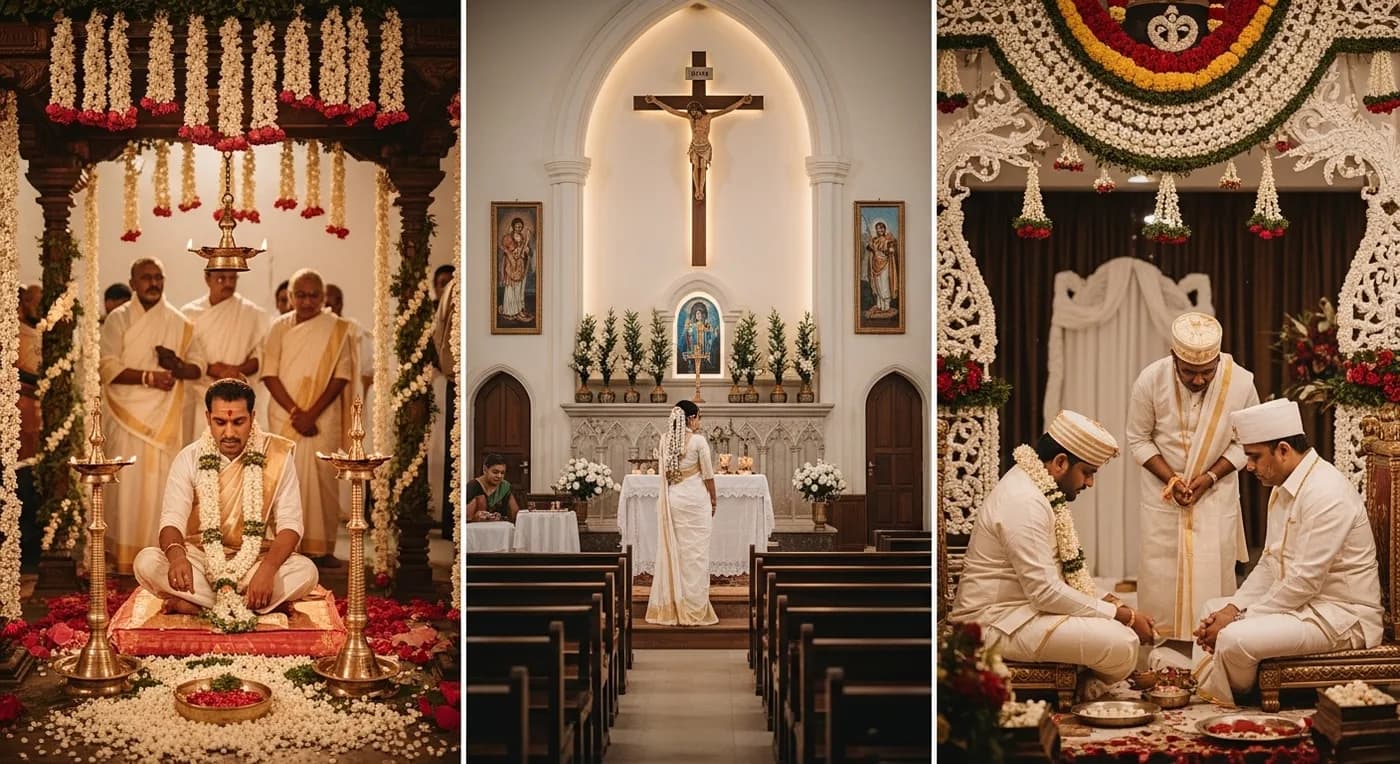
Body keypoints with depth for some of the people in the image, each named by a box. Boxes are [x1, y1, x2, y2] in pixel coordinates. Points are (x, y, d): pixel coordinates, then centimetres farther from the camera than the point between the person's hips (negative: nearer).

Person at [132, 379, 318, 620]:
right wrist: (176, 555, -39)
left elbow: (290, 524, -10)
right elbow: (172, 519, -14)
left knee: (305, 571, -30)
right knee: (147, 562, -28)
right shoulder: (189, 458, -4)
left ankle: (196, 605, -25)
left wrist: (267, 569, -29)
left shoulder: (276, 455, -6)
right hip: (200, 561, 1)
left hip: (257, 561, -1)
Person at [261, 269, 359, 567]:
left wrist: (312, 413, -13)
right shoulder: (280, 327, 6)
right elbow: (269, 374, 0)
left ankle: (322, 547, 4)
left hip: (324, 417, -1)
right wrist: (295, 412, -11)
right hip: (284, 415, 1)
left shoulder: (337, 329, 3)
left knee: (323, 478, -2)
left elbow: (341, 377, -4)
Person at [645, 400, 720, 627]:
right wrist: (713, 499, 5)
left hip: (671, 498, 5)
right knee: (695, 553, 1)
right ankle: (694, 609, 4)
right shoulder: (698, 441, -12)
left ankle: (670, 608, 13)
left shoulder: (665, 439, 2)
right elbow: (708, 474, -6)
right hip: (695, 498, -5)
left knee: (672, 551, 10)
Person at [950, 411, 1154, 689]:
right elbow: (1045, 591, -25)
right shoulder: (1023, 502, -22)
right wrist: (1121, 615, -17)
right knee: (1120, 642, -21)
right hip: (998, 623, -11)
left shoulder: (1038, 489, 11)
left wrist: (1101, 601, 4)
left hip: (1028, 604, 11)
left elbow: (1064, 567, 20)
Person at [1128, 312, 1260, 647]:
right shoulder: (1150, 381, -19)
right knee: (1160, 571, 2)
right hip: (1163, 491, 0)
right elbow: (1138, 440, -5)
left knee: (1214, 572, 0)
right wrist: (1170, 479, -16)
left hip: (1216, 492, 0)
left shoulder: (1241, 383, -20)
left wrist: (1210, 477, -16)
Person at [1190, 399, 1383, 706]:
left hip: (1340, 617, -11)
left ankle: (1221, 705, 0)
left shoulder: (1326, 493, -23)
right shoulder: (1283, 488, 10)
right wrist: (1233, 609, -1)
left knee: (1234, 639, -27)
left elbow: (1305, 581, -26)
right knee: (1212, 611, 18)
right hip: (1305, 604, 11)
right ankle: (1200, 691, 9)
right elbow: (1270, 564, 15)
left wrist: (1236, 620, -19)